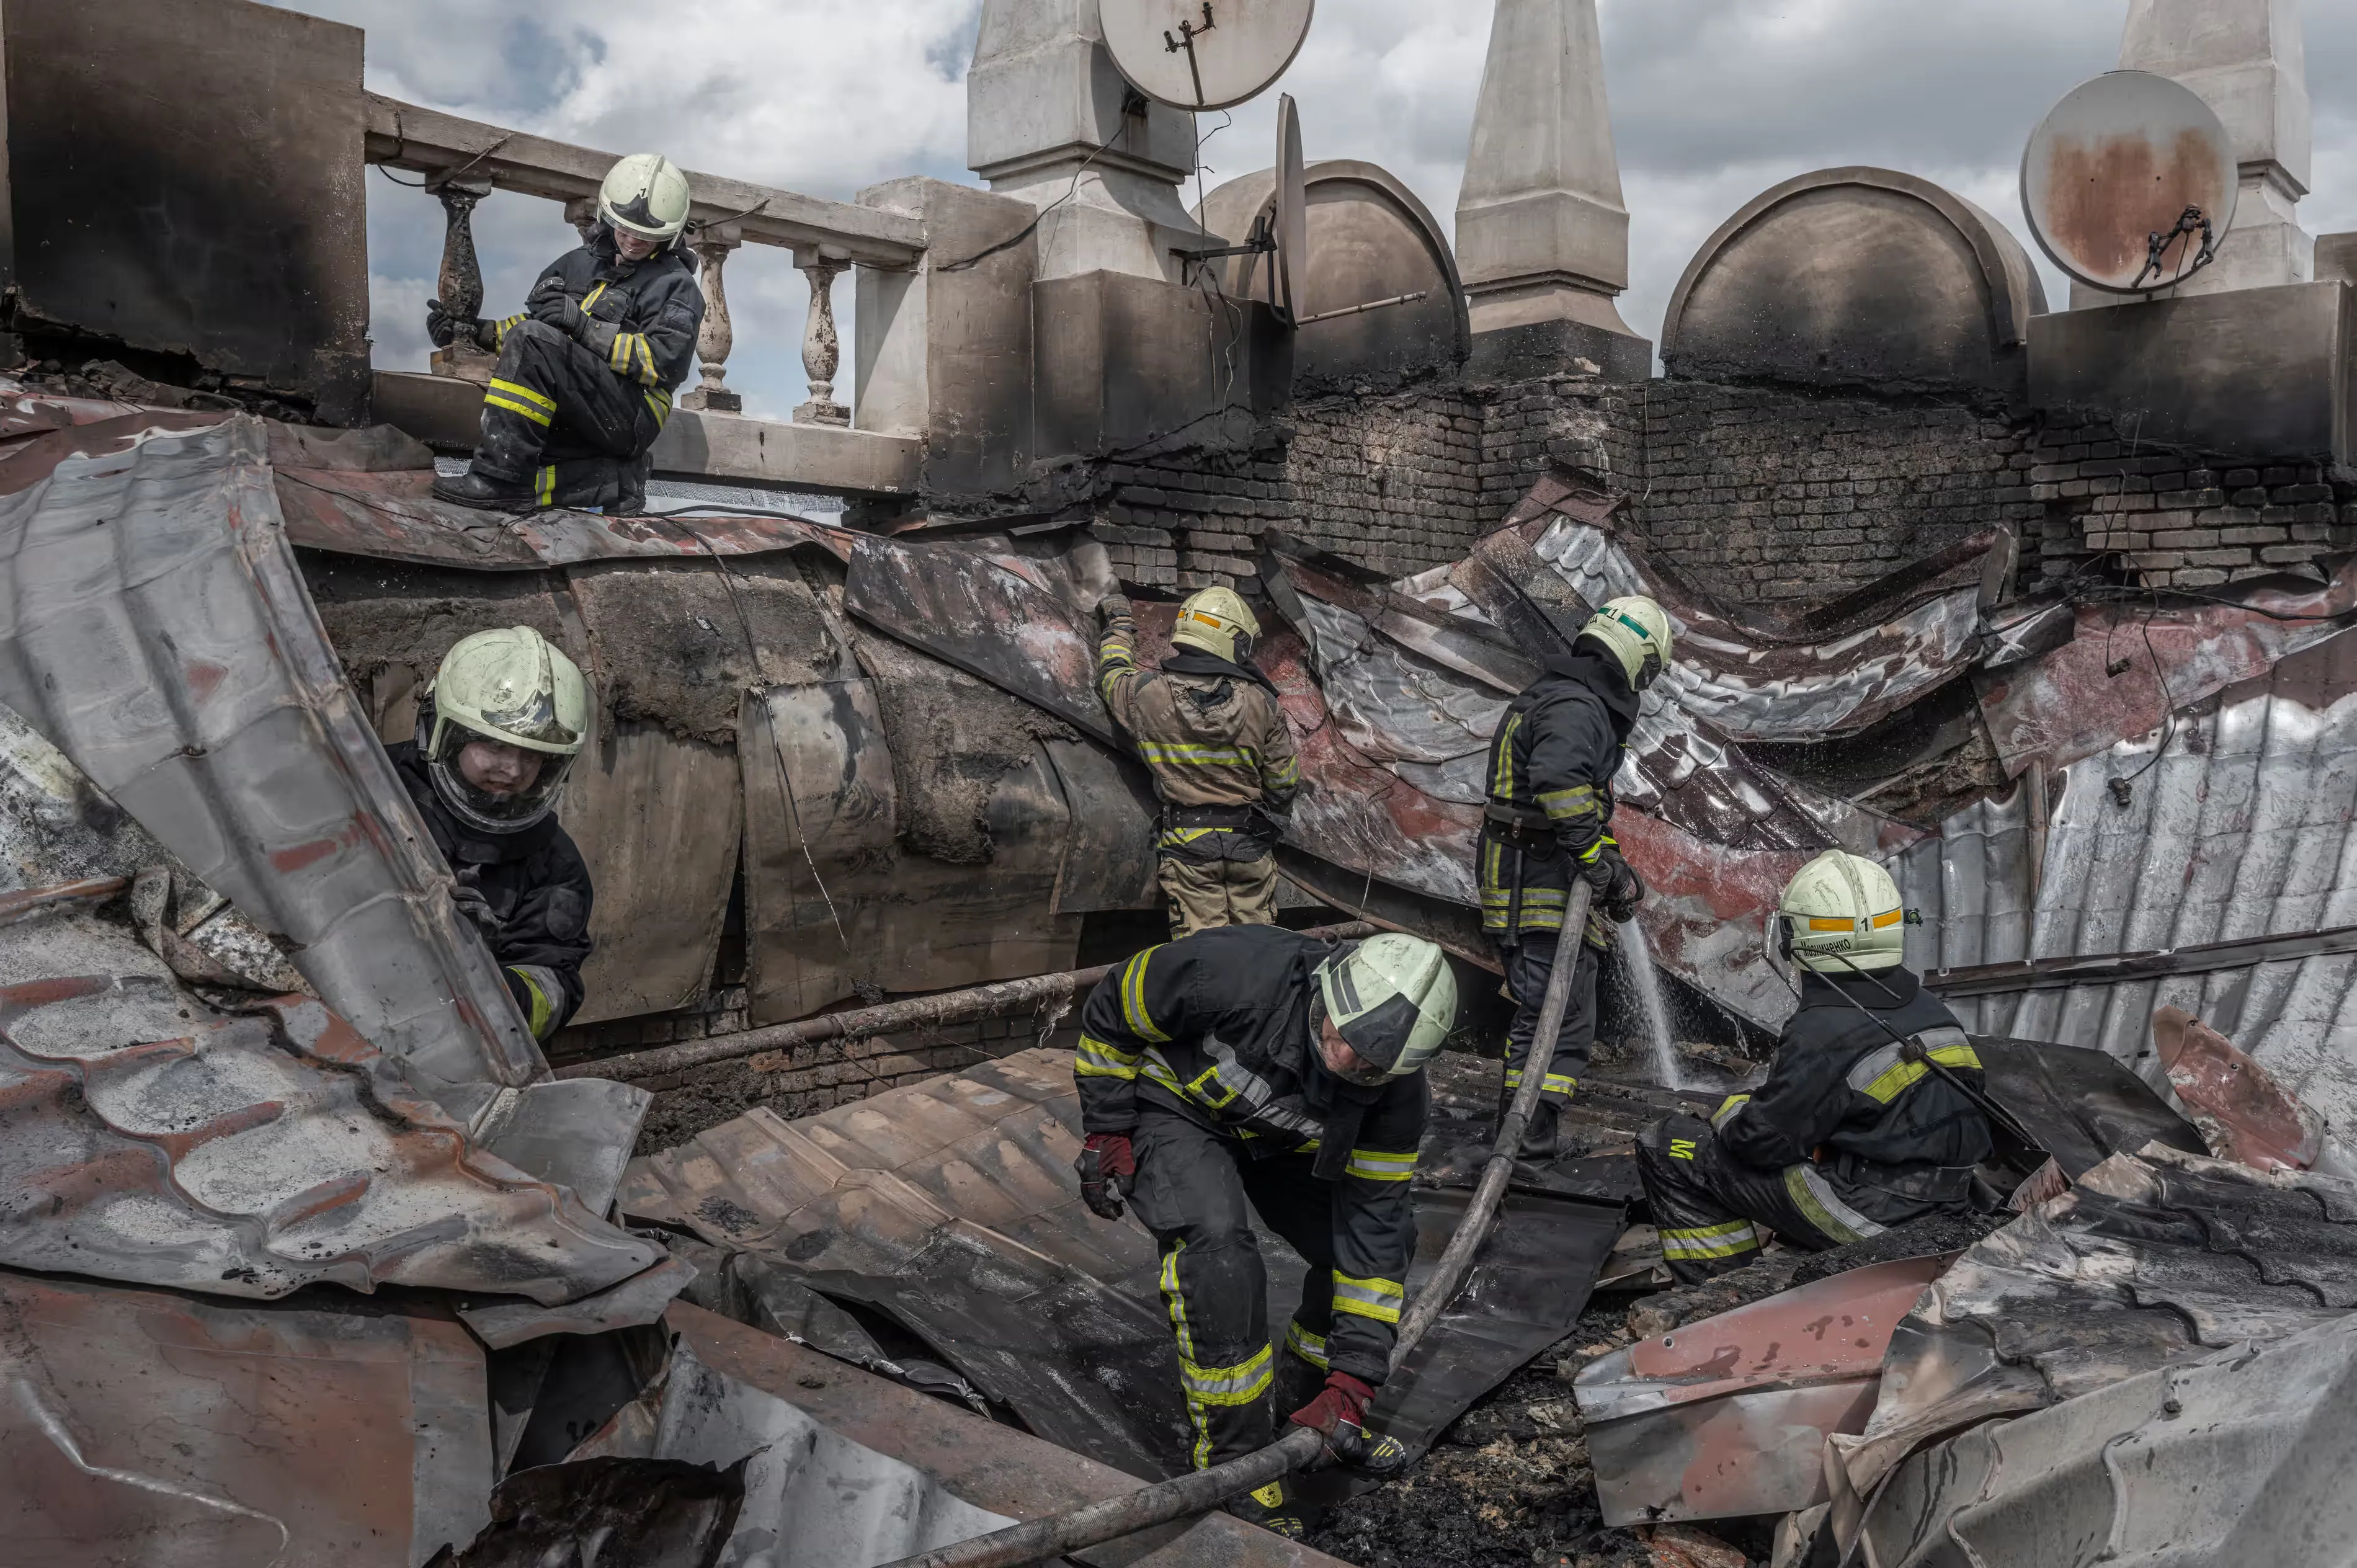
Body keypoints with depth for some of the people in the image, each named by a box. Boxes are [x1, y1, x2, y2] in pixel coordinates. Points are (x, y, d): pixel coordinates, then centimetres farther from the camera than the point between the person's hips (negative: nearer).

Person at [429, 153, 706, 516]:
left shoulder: (677, 286, 1)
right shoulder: (580, 263, 21)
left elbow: (664, 362, -14)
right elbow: (533, 323, 27)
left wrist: (585, 328, -21)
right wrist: (476, 332, 9)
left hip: (631, 415, -7)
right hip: (572, 421, 7)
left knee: (535, 340, -25)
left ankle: (502, 477, -28)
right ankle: (611, 481, -11)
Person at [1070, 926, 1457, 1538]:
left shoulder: (1396, 1086, -24)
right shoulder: (1236, 972, -39)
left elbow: (1374, 1215, -19)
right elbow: (1111, 1009, -21)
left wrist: (1353, 1379, -20)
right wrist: (1107, 1131, -16)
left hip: (1281, 1138, 5)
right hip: (1174, 1108, -5)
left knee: (1381, 1237, -5)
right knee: (1220, 1248, -30)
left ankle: (1309, 1399, 21)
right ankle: (1234, 1457, -13)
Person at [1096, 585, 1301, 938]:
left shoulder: (1147, 694, -8)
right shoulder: (1261, 702, -9)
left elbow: (1112, 672, 16)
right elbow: (1284, 781, 1)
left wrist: (1119, 622, 33)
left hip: (1187, 844, 0)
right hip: (1250, 843, 1)